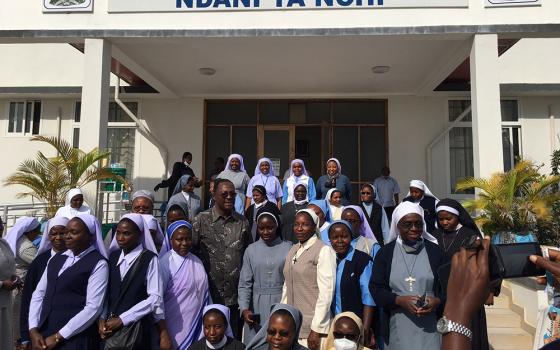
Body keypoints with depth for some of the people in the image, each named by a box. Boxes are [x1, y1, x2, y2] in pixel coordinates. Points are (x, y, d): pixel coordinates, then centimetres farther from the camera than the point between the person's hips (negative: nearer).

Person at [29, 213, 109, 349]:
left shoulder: (99, 264, -11)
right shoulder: (56, 258, 9)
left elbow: (93, 307, -16)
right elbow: (38, 294, 8)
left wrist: (57, 337, -15)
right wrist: (33, 330, -4)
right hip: (43, 334, 6)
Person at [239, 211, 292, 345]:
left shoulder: (288, 248, -4)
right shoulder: (251, 250, 2)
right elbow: (244, 284, 1)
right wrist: (244, 308, -11)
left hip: (282, 304, -2)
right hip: (257, 306, 2)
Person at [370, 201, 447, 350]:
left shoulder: (435, 251, 2)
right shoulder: (385, 252, 1)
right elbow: (375, 288, -1)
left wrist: (437, 301, -14)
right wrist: (399, 300, -16)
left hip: (429, 327, 0)